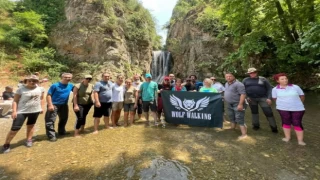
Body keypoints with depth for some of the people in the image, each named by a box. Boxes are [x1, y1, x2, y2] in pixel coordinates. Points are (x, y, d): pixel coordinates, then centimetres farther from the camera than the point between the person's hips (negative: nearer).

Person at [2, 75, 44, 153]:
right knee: (15, 128, -3)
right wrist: (14, 111, -12)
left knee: (30, 125, 15)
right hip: (21, 111, -2)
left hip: (35, 111, 3)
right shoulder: (21, 89, -6)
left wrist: (41, 107, 10)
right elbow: (15, 101, -5)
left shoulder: (40, 89, 3)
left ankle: (29, 140, 29)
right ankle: (6, 144, 15)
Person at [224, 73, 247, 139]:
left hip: (237, 104, -9)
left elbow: (243, 94, -24)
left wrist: (240, 104, -29)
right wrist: (225, 98, 20)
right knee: (232, 118, 22)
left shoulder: (238, 84, -17)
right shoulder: (226, 84, 11)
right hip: (230, 105, 9)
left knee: (239, 119, -9)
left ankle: (244, 134, -3)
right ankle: (232, 129, 40)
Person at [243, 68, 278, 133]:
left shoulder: (263, 79, 1)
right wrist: (246, 97, -7)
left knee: (268, 112, -1)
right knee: (254, 112, 13)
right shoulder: (245, 80, 3)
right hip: (251, 99, 1)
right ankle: (256, 125, 28)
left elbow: (269, 88, 1)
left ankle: (274, 127, 15)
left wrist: (269, 98, -9)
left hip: (263, 98, -1)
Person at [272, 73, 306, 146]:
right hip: (283, 108, 0)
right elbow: (274, 98, 6)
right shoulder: (275, 89, -4)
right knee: (286, 122, 7)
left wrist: (298, 104, 17)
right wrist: (282, 103, 9)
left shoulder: (295, 87, -2)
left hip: (297, 108, 1)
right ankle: (287, 137, 20)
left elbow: (302, 96, 11)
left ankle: (300, 140, 11)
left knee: (297, 123, 2)